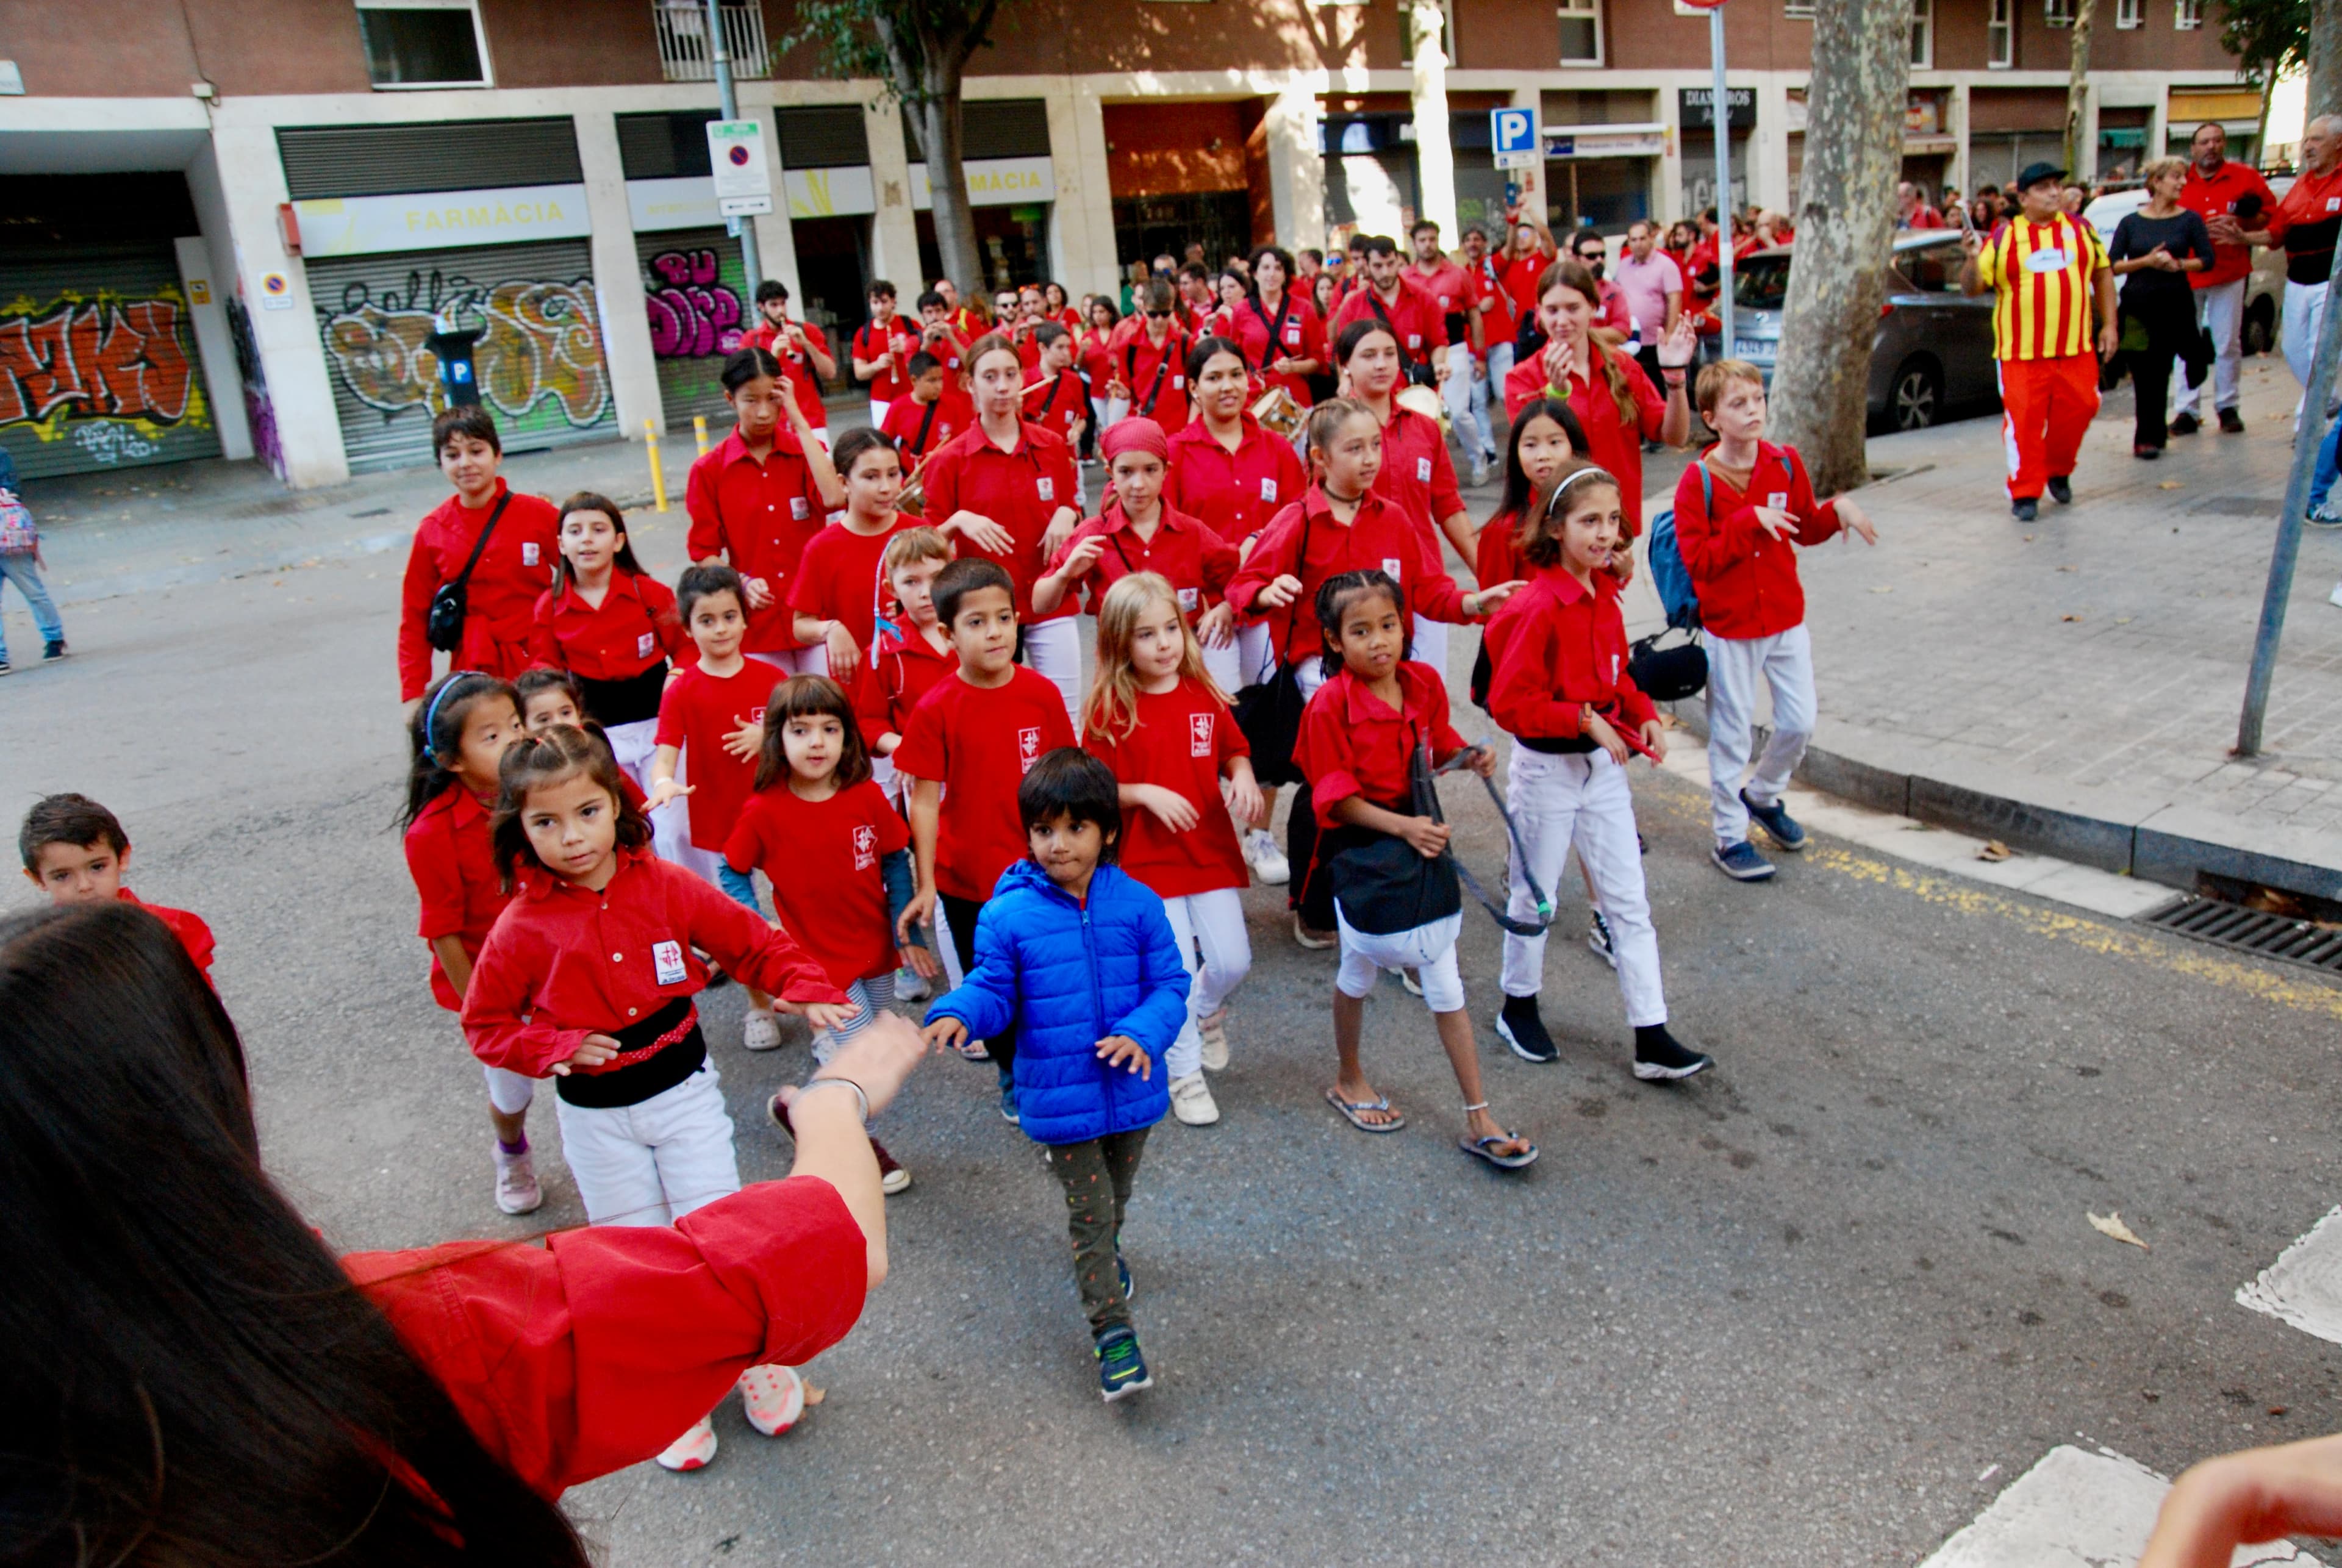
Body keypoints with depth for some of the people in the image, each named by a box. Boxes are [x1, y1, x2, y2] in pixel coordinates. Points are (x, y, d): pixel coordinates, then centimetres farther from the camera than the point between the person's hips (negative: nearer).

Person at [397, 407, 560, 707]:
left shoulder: (539, 514, -3)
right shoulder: (431, 533, 2)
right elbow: (414, 619, 6)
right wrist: (413, 695, 3)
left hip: (540, 662, 0)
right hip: (476, 671, 1)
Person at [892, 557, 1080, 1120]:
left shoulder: (1042, 694, -7)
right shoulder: (936, 709, -13)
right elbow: (925, 799, -9)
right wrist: (925, 885, -10)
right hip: (967, 879, -1)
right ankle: (1014, 1078, 38)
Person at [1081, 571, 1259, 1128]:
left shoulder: (1203, 695, 0)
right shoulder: (1109, 708, -10)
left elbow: (1235, 752, 11)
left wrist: (1243, 778, -10)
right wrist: (1147, 794, -21)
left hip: (1211, 849, 3)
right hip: (1148, 858, -3)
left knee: (1232, 962, 3)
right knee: (1176, 972, 0)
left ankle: (1207, 1010, 39)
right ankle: (1184, 1075, 21)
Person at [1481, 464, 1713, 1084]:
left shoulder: (1604, 595, 4)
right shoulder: (1537, 607, -21)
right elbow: (1510, 703, -22)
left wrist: (1644, 714, -1)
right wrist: (1585, 719, -25)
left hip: (1603, 764, 7)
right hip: (1547, 769, -7)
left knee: (1629, 902, 7)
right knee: (1534, 895, 11)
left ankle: (1652, 1038, 14)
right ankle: (1518, 1009, 33)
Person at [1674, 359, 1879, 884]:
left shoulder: (1786, 464, 0)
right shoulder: (1699, 481, -14)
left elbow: (1807, 531, 11)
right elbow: (1698, 561, -19)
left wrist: (1837, 510, -8)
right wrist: (1750, 520, -24)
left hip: (1786, 620, 5)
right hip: (1729, 628, -4)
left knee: (1799, 722, 10)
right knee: (1731, 735, 5)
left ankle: (1763, 797, 38)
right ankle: (1730, 837, 19)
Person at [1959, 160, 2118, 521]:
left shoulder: (2081, 229, 11)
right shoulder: (2004, 238, 2)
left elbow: (2102, 275, 18)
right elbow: (1971, 287, -1)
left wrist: (2109, 325, 13)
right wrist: (1973, 259, -21)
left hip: (2076, 349, 3)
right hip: (2022, 352, -3)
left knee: (2076, 411, 5)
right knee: (2024, 422, -5)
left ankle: (2058, 472, 30)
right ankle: (2025, 493, 3)